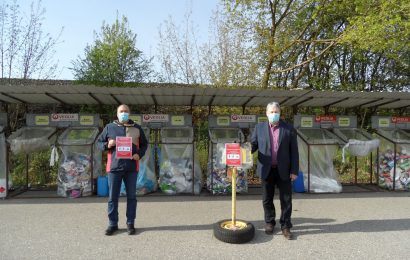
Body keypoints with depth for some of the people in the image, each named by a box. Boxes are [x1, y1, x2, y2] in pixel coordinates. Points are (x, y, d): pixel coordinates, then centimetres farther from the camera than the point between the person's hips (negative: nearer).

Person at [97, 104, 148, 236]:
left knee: (131, 196, 6)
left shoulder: (137, 128, 8)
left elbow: (144, 144, 14)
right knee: (113, 197, 5)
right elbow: (99, 142, 12)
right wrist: (107, 145, -10)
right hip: (114, 166, 0)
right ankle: (112, 224, 18)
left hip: (131, 167, 1)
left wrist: (139, 154, -5)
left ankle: (130, 223, 18)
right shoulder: (109, 127, 7)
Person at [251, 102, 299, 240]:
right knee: (267, 199, 12)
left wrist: (294, 171, -4)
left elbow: (294, 151, 0)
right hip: (267, 170, 1)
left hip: (284, 170, -1)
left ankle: (285, 226, 22)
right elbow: (253, 144, 4)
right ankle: (269, 223, 30)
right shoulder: (259, 128, 3)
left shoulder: (289, 129, 0)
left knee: (286, 199, 7)